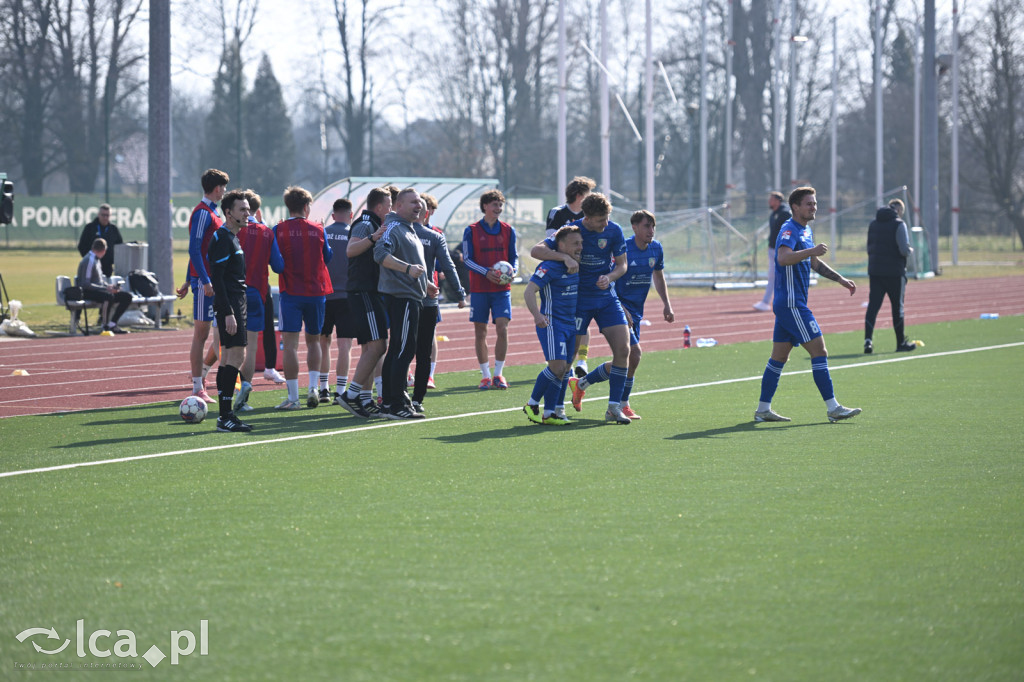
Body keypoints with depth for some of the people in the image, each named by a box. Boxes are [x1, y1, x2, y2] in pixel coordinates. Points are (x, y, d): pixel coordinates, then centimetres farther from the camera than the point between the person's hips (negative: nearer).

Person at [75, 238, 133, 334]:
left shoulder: (97, 260, 16)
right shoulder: (89, 260, -14)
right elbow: (85, 284, -21)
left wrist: (108, 286, 6)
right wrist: (106, 288, -21)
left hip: (99, 290, 10)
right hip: (88, 293, -10)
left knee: (127, 297, 1)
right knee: (108, 296, -40)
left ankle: (112, 324, -2)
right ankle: (105, 325, -30)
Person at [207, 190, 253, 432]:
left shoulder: (233, 237, 17)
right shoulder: (222, 238, -14)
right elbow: (217, 278, -20)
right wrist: (228, 313, -23)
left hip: (235, 303, 10)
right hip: (229, 305, -10)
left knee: (228, 357, 10)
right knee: (236, 356, -13)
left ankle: (225, 415, 12)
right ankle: (225, 417, -13)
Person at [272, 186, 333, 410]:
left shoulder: (279, 230, -4)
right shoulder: (318, 230, 1)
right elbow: (328, 257, 14)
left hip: (290, 293, -2)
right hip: (316, 291, 2)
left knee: (290, 344, -3)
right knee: (313, 341, 18)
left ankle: (293, 397, -7)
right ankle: (314, 387, 4)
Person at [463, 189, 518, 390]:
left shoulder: (508, 230, 7)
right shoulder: (471, 231, 0)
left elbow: (514, 256, 13)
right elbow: (467, 260, -3)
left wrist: (513, 270, -9)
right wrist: (486, 272, -18)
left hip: (501, 289, 1)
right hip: (479, 289, -1)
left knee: (502, 329, -11)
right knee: (480, 333, 2)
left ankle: (498, 373, 0)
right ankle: (485, 375, 12)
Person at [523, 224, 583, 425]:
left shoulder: (577, 266, 9)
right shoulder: (550, 267, -15)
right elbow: (529, 291, -21)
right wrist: (537, 314, -36)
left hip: (571, 324, 8)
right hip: (551, 323, -8)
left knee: (564, 369, 5)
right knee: (558, 367, -16)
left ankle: (550, 413, 9)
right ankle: (532, 404, 1)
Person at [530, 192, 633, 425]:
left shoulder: (614, 231, -4)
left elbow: (622, 264, 5)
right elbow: (536, 250, -20)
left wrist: (609, 277, -17)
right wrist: (565, 257, -36)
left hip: (606, 297, 3)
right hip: (578, 299, -3)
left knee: (622, 349, -10)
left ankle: (614, 408, 3)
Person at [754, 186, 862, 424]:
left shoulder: (806, 231, 18)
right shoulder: (790, 230, -14)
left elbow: (814, 263, 31)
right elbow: (783, 258, -33)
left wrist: (840, 279, 25)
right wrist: (812, 251, -39)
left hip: (791, 304, 10)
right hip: (791, 303, -10)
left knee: (779, 356, 10)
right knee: (819, 351, -10)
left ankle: (763, 409, 13)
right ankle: (832, 408, -9)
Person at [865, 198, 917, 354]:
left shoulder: (873, 224, 12)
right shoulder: (899, 224, -9)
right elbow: (904, 250, -16)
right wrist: (910, 250, 4)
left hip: (874, 271, 5)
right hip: (894, 272, -5)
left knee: (873, 306, 0)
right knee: (897, 307, 7)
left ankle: (868, 340, -15)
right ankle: (901, 343, 16)